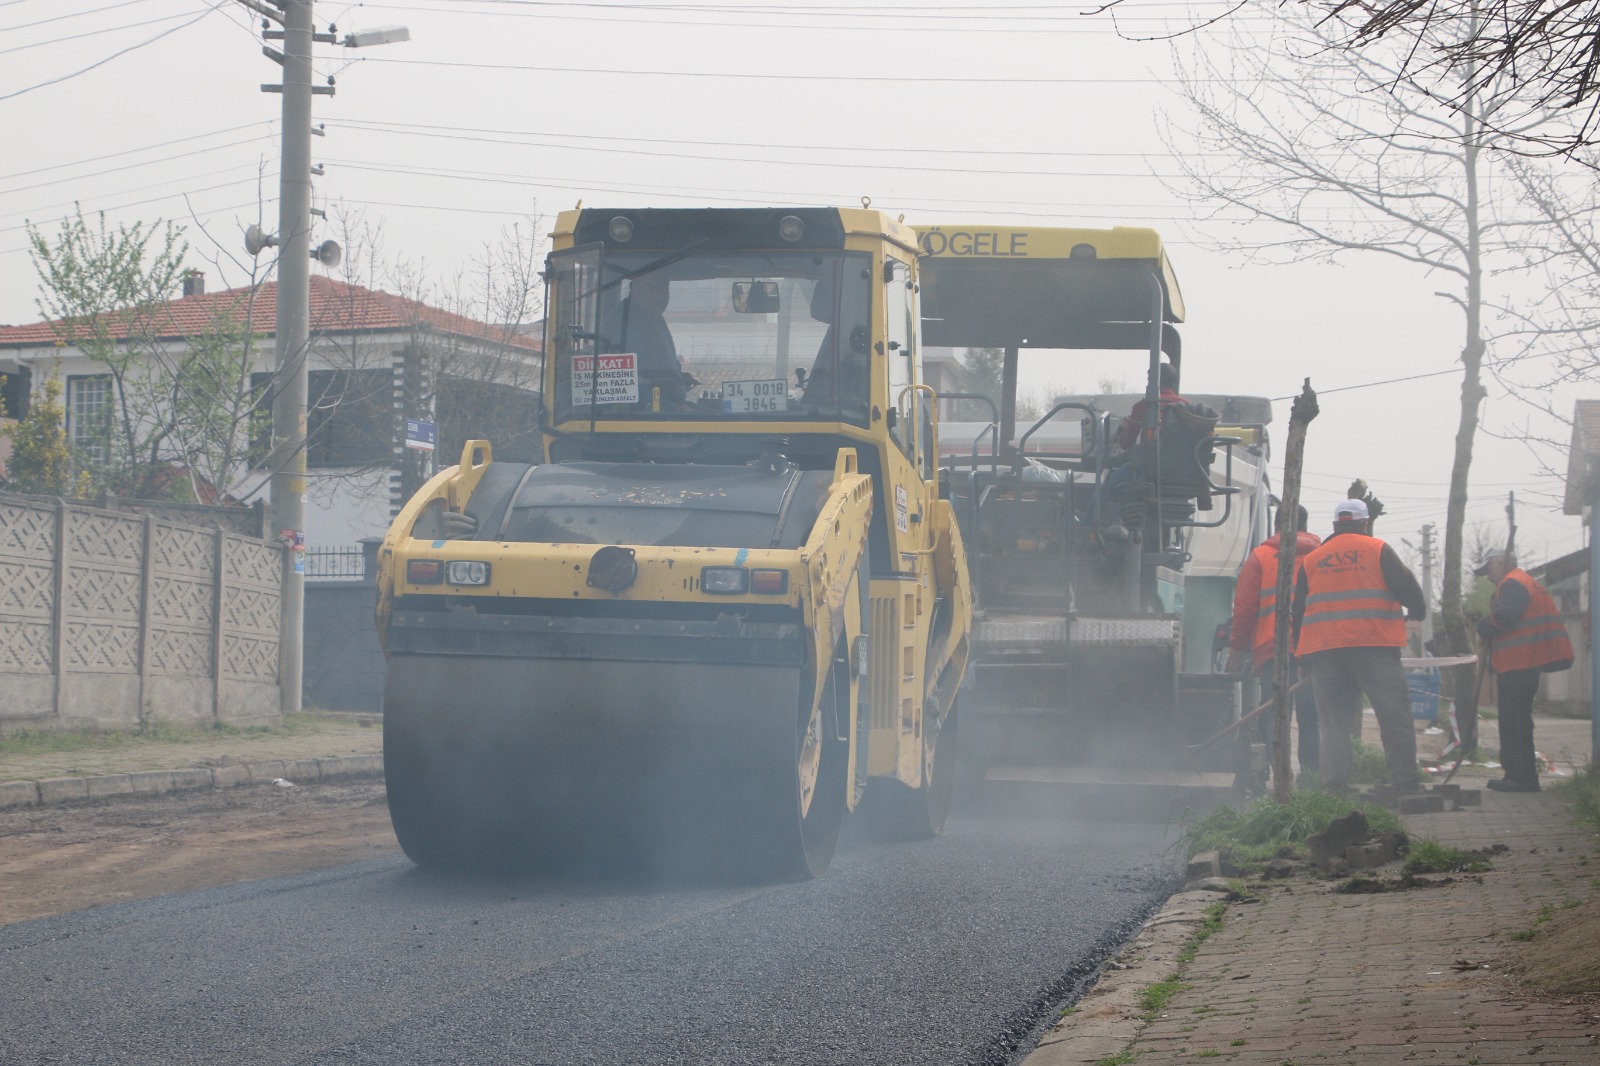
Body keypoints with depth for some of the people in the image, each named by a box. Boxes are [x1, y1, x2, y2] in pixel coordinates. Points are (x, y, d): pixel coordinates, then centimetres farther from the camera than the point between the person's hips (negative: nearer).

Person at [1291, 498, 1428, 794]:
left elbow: (1298, 613, 17)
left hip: (1324, 651, 4)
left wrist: (1304, 659, 21)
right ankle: (1405, 784, -8)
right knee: (1394, 716, -2)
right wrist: (1417, 612, 23)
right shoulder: (1378, 550, 4)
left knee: (1334, 722, 5)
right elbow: (1406, 587, 1)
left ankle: (1334, 787, -2)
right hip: (1375, 648, -4)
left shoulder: (1311, 560, 16)